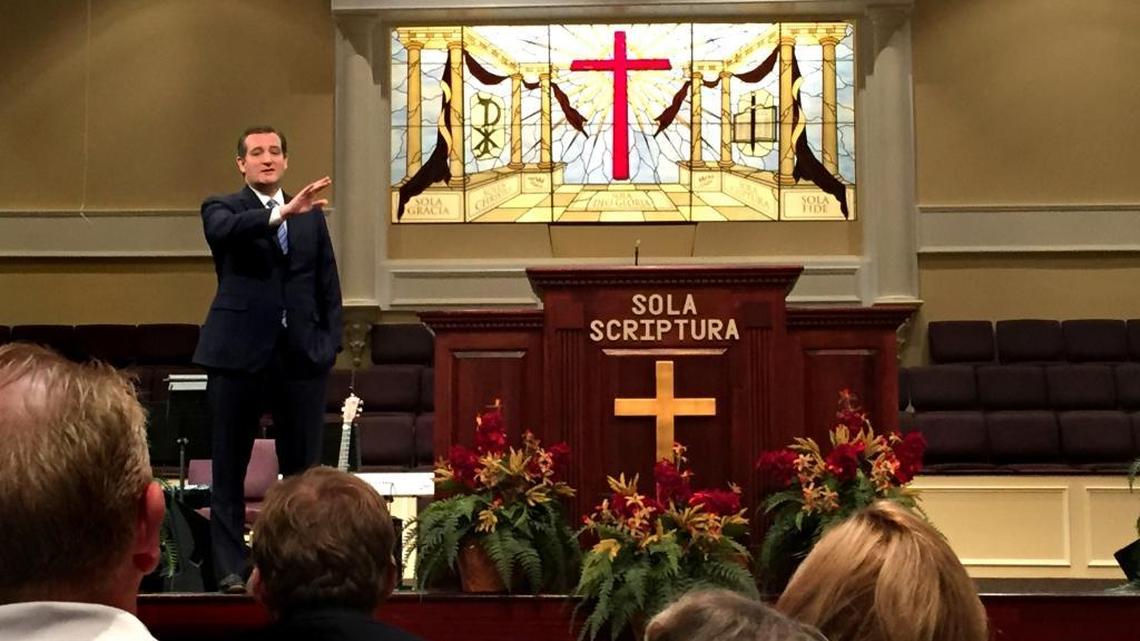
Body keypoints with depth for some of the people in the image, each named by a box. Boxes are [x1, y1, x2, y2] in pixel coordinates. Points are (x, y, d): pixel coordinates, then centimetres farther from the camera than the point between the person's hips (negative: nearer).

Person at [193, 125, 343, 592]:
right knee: (230, 468, 2)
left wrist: (329, 342, 2)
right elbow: (225, 229, -22)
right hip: (239, 353, -2)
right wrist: (283, 212, -34)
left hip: (301, 356, 3)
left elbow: (328, 286, 13)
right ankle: (230, 568, 7)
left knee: (304, 467, 5)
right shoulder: (222, 208, 4)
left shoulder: (311, 216, 13)